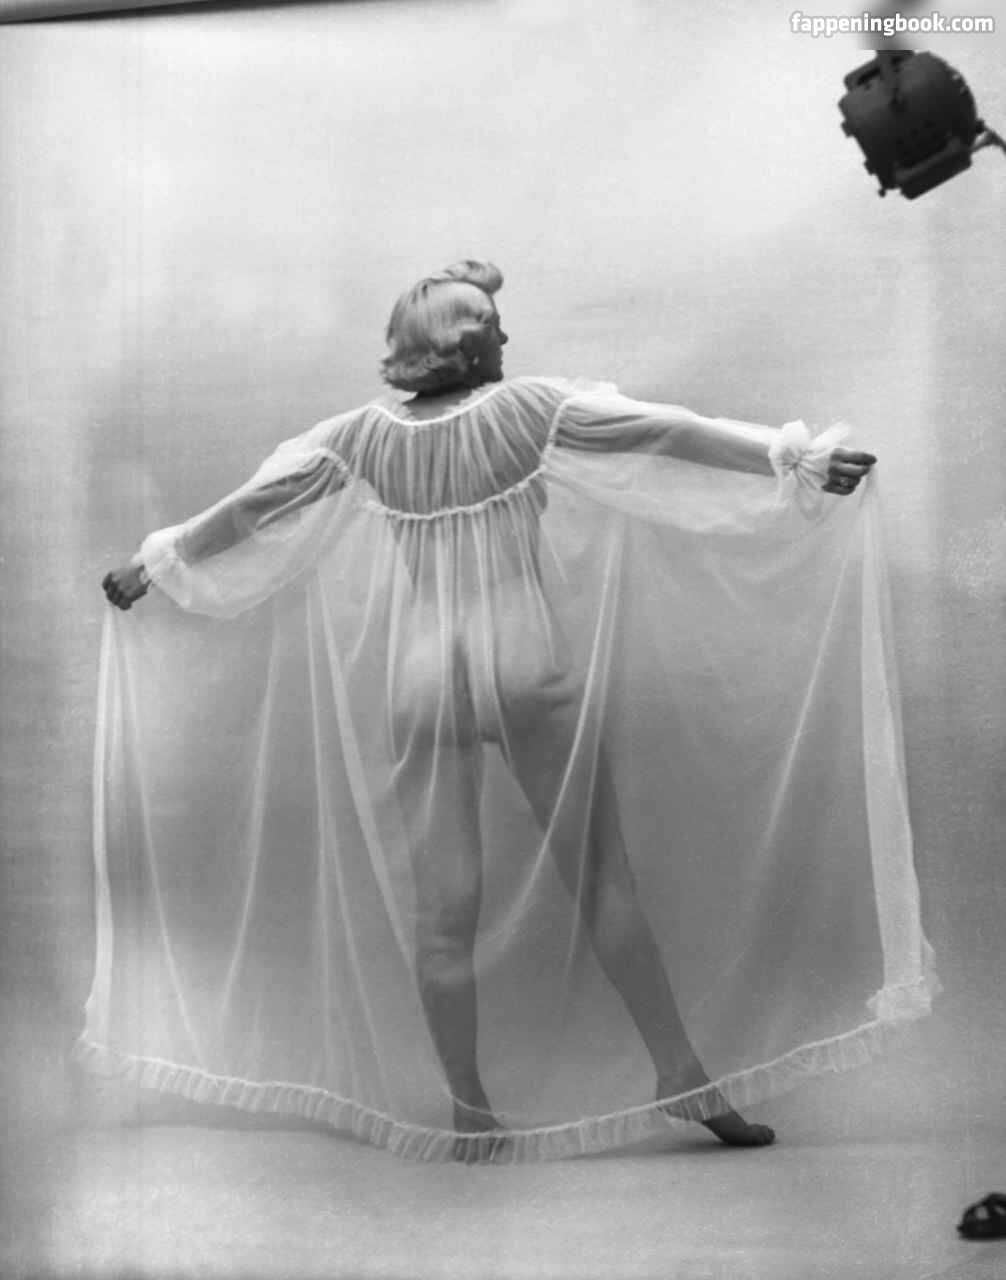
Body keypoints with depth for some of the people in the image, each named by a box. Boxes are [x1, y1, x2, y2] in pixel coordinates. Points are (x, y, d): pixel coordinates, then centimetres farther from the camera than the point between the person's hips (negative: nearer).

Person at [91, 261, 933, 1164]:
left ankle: (469, 1112, 17)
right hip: (529, 676, -2)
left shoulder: (362, 438, 3)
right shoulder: (529, 410, -4)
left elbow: (249, 506, 11)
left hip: (421, 690, 2)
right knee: (602, 877, 8)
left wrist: (154, 564, 23)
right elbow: (669, 434, -7)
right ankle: (683, 1074, 16)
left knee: (440, 907, 8)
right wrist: (797, 460, -4)